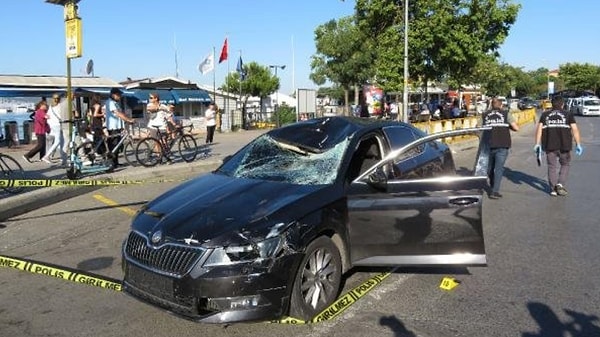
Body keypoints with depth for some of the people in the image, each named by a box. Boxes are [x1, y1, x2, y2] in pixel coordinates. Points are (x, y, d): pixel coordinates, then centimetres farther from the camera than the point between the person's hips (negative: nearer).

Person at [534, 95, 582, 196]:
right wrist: (578, 144, 0)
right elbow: (575, 129, -4)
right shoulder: (568, 114, 3)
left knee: (552, 166, 10)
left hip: (549, 145, 2)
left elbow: (539, 129, 1)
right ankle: (560, 184, 2)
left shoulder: (545, 114, 8)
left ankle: (553, 189, 11)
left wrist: (537, 143, 3)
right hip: (564, 145, -1)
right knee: (565, 164, 17)